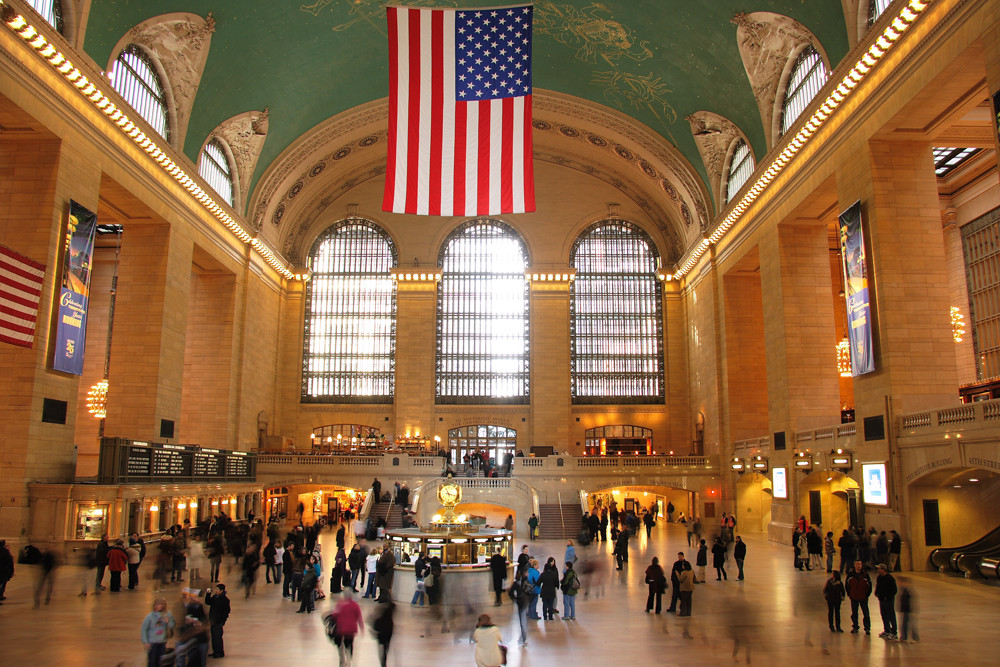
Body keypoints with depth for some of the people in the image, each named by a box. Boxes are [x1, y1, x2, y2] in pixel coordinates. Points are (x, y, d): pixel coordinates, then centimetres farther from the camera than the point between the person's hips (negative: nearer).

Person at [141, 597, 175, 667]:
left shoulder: (168, 615, -3)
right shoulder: (150, 616, -11)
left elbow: (173, 626, 3)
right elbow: (143, 629, -6)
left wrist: (168, 622, -17)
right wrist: (145, 642, -10)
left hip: (162, 643, 3)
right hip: (152, 643, -3)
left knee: (160, 661, 10)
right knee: (152, 661, 0)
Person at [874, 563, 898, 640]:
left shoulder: (890, 578, -15)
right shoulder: (879, 578, 8)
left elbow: (894, 590, -13)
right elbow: (877, 587, 22)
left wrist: (888, 597, -16)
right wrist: (876, 593, 5)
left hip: (888, 600, -8)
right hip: (881, 599, 8)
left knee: (891, 616, -4)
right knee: (884, 615, 14)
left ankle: (894, 633, 2)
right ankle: (887, 631, 26)